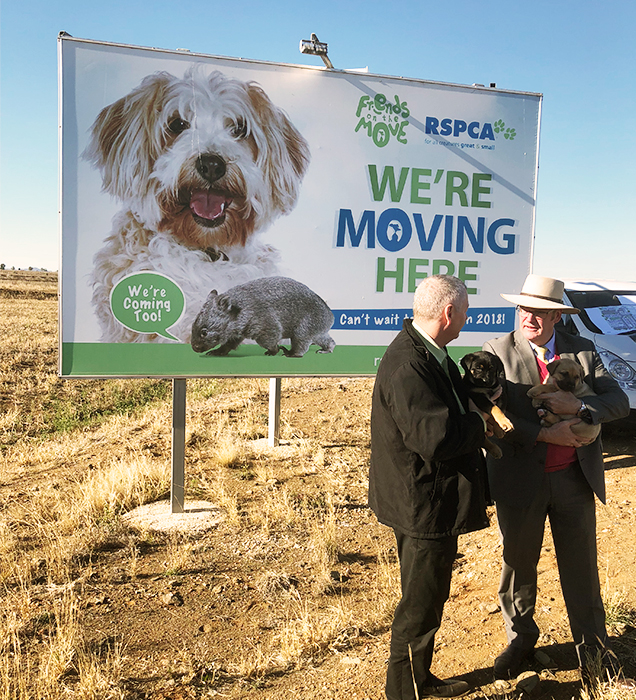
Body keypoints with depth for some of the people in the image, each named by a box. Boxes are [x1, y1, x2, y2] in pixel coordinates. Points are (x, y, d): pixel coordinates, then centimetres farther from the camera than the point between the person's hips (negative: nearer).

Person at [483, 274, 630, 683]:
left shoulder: (582, 351, 1)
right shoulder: (498, 351, -7)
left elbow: (619, 401, -3)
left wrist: (579, 406, -22)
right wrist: (544, 434, -23)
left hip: (574, 480, 2)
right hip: (520, 481, -1)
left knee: (581, 569, 14)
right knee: (519, 564, 16)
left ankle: (593, 649, 36)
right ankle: (520, 640, 39)